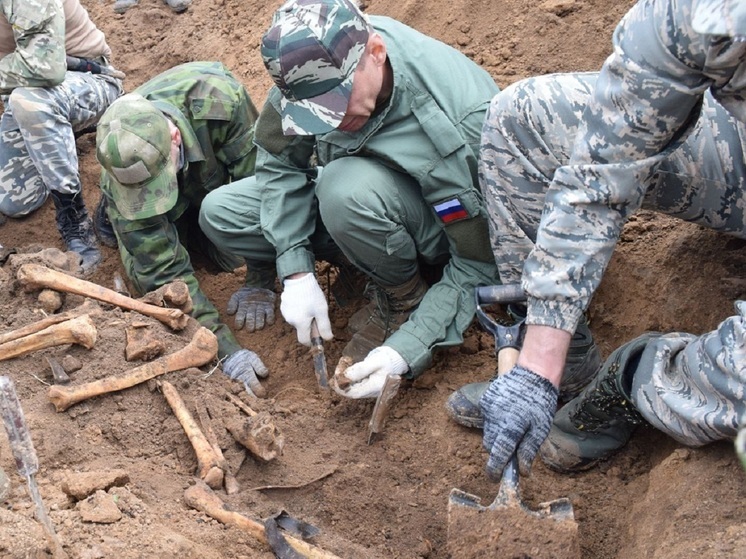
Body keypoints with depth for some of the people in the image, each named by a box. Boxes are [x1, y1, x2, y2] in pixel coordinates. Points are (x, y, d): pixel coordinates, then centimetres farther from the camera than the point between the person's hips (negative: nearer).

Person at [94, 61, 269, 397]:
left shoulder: (217, 99, -45)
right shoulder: (121, 180, -40)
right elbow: (165, 273, -38)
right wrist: (225, 348, -45)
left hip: (211, 177, 1)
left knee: (234, 254, -16)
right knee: (148, 272, -18)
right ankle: (114, 213, 12)